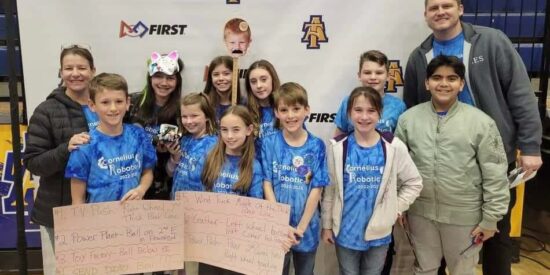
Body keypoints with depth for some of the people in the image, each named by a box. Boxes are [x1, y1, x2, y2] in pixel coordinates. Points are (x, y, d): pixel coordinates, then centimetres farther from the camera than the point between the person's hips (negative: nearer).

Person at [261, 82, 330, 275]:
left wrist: (300, 227, -11)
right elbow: (267, 185, -8)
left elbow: (316, 189, -8)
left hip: (306, 227, 0)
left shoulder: (316, 146, -7)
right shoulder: (269, 143, -7)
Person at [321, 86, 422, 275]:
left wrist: (396, 209, -4)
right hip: (345, 231, 0)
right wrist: (327, 225, 2)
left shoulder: (394, 147, -9)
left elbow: (414, 182, 3)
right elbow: (329, 189, -2)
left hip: (379, 232, 0)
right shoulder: (338, 147, -7)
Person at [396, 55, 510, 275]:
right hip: (420, 212, 2)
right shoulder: (408, 118, -2)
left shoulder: (481, 122, -9)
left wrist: (491, 219, -7)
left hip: (464, 216, -2)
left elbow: (495, 176, -7)